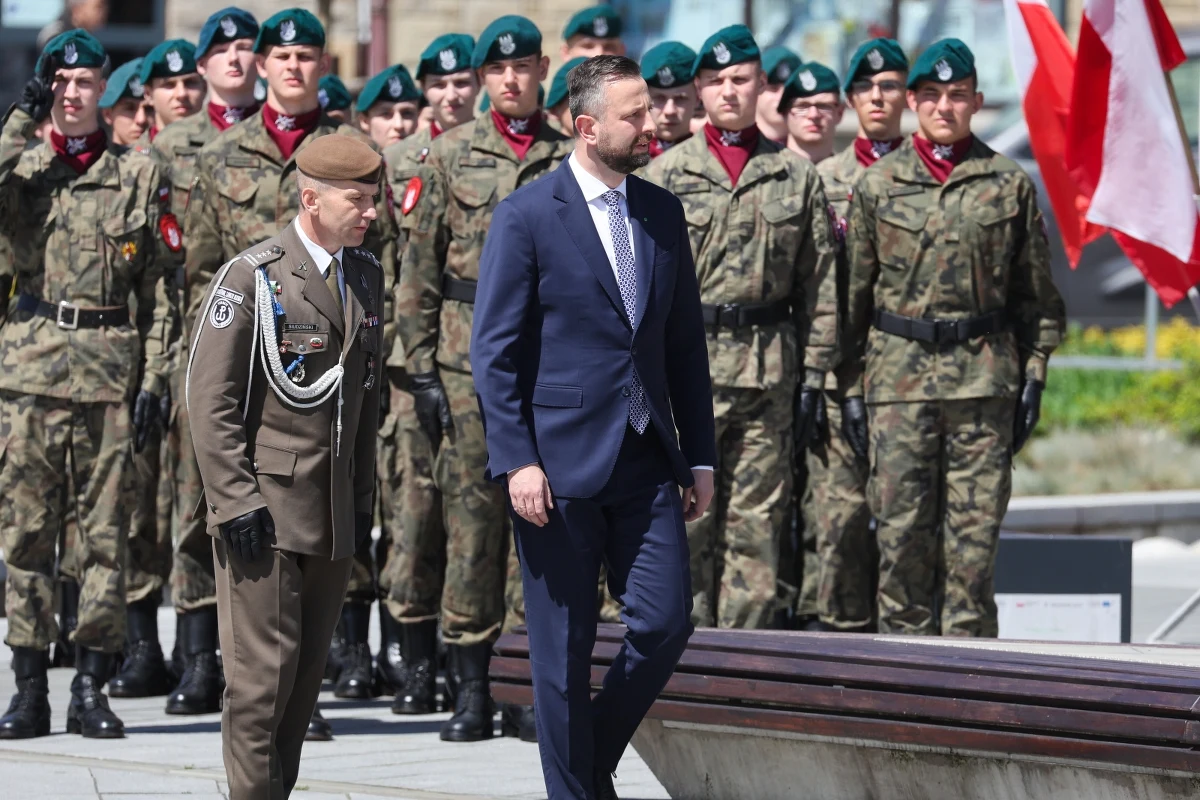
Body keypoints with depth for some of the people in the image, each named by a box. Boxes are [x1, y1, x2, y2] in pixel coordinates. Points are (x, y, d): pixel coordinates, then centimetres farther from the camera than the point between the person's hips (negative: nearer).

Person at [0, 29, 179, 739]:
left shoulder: (139, 175, 7)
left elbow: (160, 288, 6)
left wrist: (155, 380, -1)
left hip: (110, 368, -1)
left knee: (106, 532, 0)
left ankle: (92, 688, 5)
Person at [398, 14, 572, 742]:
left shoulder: (573, 159, 9)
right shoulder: (451, 157, 6)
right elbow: (419, 273, 5)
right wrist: (421, 369, -1)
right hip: (470, 359, -1)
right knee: (473, 521, -2)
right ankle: (471, 686, 1)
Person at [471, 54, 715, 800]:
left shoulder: (663, 214, 10)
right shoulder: (527, 216, -6)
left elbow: (686, 343, 14)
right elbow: (495, 349, -7)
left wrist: (700, 456, 11)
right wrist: (516, 461, -14)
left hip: (646, 459, 5)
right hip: (561, 461, -5)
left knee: (666, 623, -3)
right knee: (565, 647, 1)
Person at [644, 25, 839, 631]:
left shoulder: (797, 177, 8)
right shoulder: (666, 173, 5)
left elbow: (821, 286, 9)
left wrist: (813, 377, 4)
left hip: (769, 370, 1)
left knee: (757, 524, 3)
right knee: (685, 522, -3)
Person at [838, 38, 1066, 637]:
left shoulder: (1010, 186, 8)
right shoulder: (877, 185, 8)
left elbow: (1036, 291, 12)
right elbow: (853, 291, 9)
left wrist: (1033, 376, 5)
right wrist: (850, 386, 4)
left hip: (984, 378, 0)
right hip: (899, 376, 0)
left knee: (975, 531, -1)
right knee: (901, 530, 0)